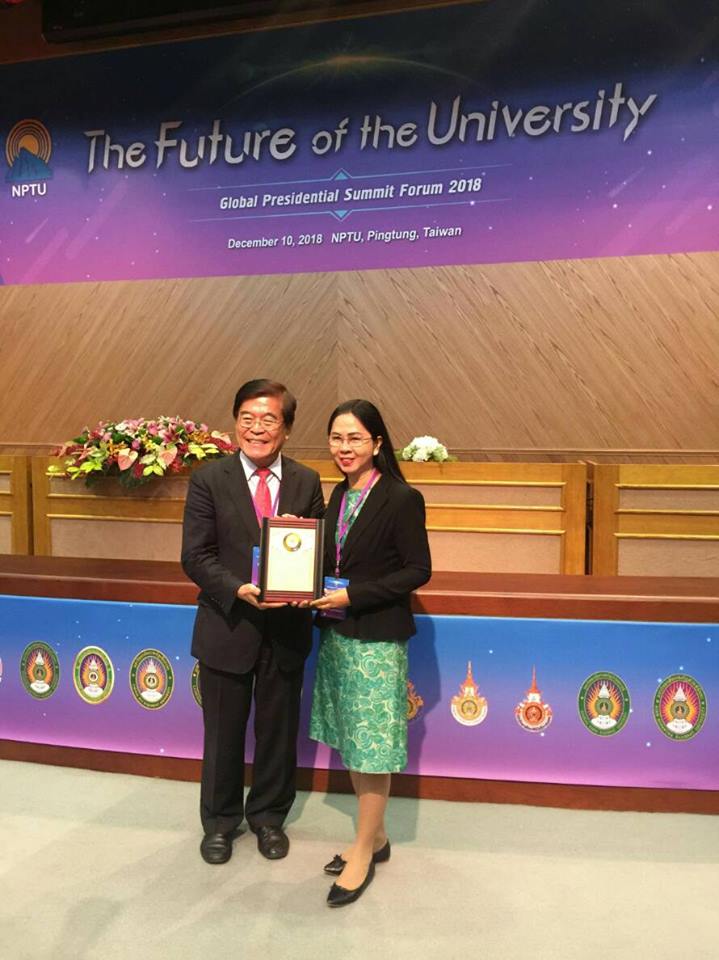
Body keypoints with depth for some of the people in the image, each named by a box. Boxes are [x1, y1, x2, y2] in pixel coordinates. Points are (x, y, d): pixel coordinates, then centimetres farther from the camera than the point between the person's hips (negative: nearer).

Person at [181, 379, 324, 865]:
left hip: (287, 629, 2)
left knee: (278, 730, 17)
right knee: (223, 732, 16)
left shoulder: (307, 482, 0)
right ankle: (220, 821, 40)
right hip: (227, 626, -1)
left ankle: (269, 816, 42)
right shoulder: (210, 479, -6)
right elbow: (195, 556, -9)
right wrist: (239, 591, -24)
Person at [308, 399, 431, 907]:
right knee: (350, 743, 17)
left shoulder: (402, 499, -14)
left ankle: (364, 853, 23)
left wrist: (352, 596, -20)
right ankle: (375, 836, 35)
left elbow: (419, 570, -15)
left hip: (377, 638, -7)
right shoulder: (340, 495, 8)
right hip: (338, 633, 8)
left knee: (371, 747, 5)